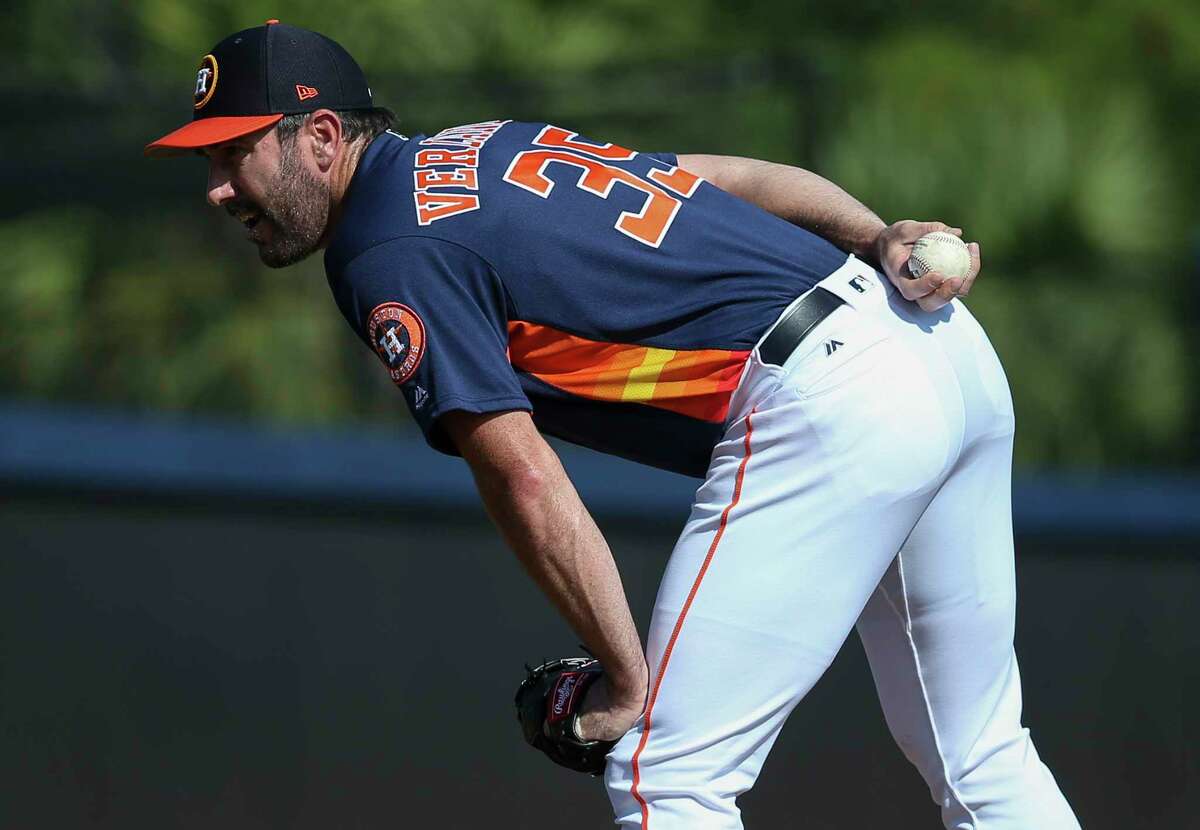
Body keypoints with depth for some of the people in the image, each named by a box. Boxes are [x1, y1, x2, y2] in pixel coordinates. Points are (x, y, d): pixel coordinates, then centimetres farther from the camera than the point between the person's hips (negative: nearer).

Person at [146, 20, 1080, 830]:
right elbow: (733, 174, 16)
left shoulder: (388, 261, -6)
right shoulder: (491, 145, 21)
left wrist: (627, 676, -6)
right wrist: (881, 241, 3)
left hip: (821, 404, -9)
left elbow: (527, 484, -12)